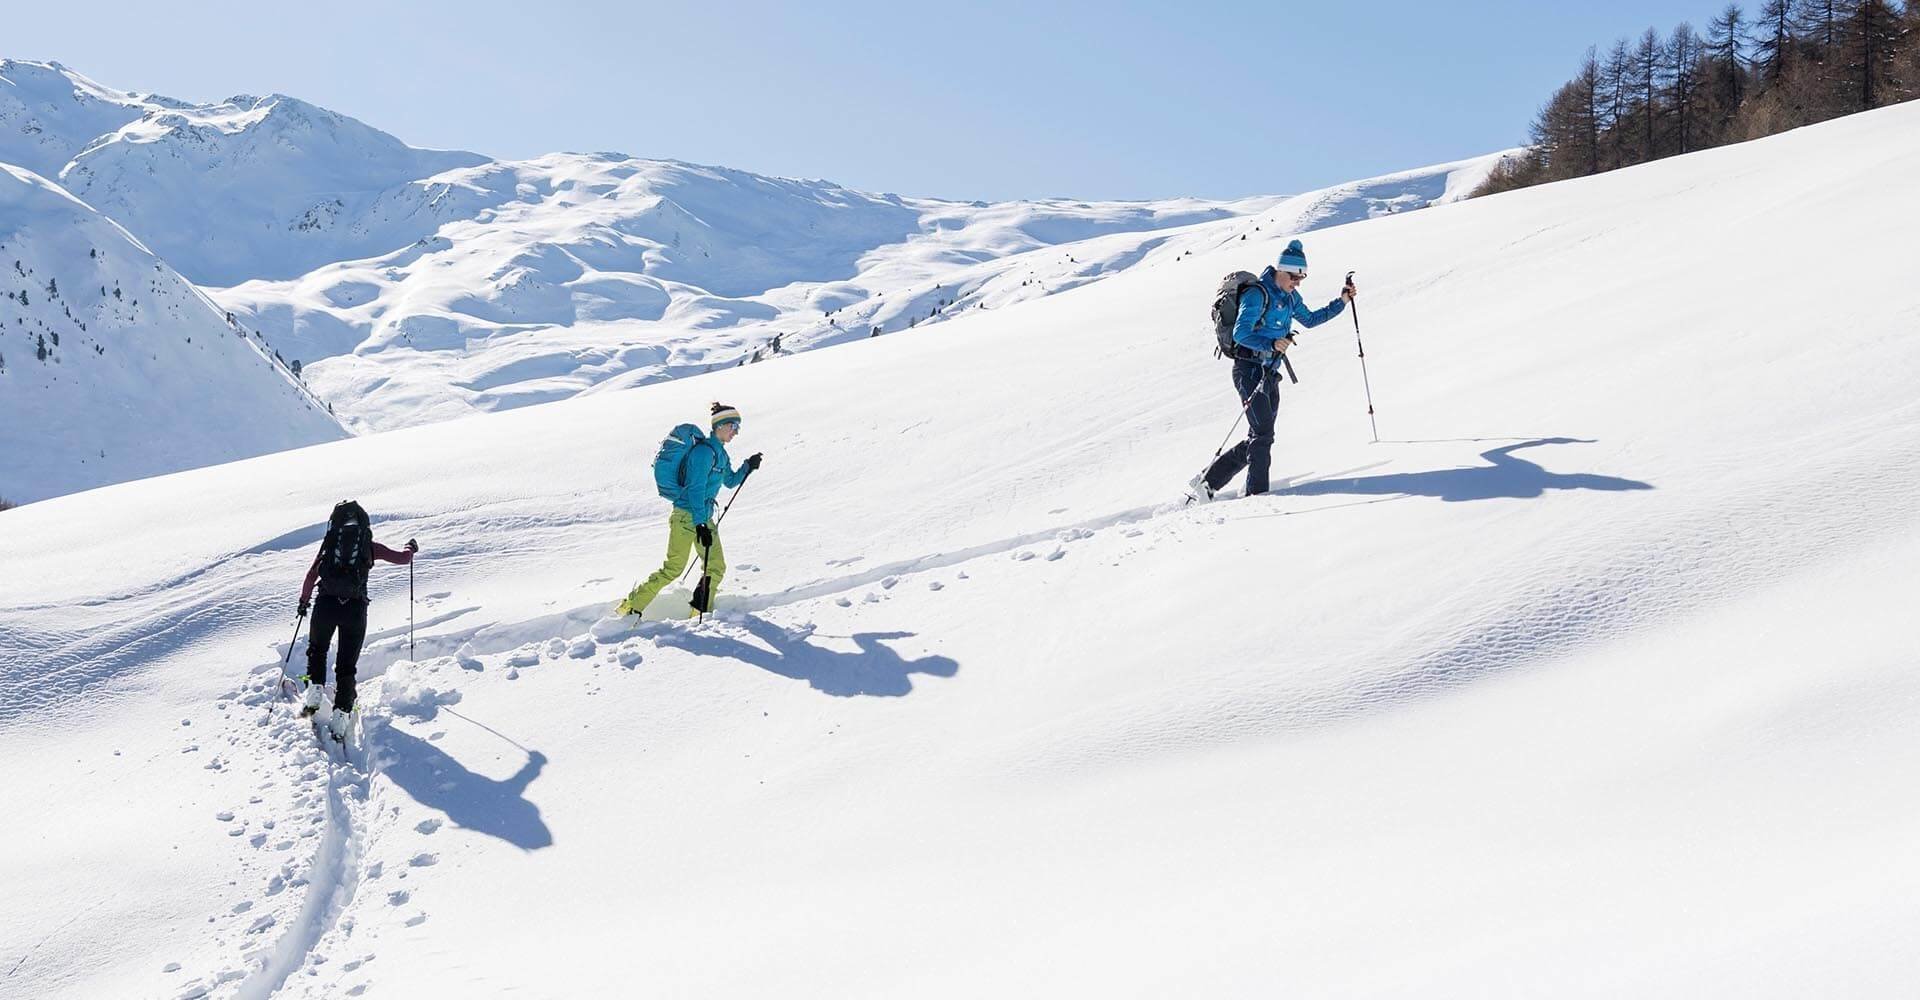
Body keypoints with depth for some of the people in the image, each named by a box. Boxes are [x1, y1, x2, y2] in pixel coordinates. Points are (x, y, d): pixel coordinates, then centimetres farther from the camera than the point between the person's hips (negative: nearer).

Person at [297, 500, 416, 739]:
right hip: (355, 608, 0)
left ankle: (315, 691, 12)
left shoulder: (329, 542, 8)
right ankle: (341, 715, 0)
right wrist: (411, 549, 33)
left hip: (326, 605, 0)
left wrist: (304, 600, 19)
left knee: (317, 650, 28)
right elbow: (401, 558, 11)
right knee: (346, 665, 9)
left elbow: (311, 575, 5)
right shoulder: (369, 546, 6)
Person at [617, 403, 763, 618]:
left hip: (704, 518, 9)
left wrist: (748, 467, 14)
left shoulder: (720, 453, 14)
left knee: (716, 568, 3)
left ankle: (699, 613, 13)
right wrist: (700, 524, -23)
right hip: (687, 516, -9)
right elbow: (695, 489, -20)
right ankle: (632, 606, -1)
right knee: (673, 568, -10)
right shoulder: (704, 450, -15)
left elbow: (730, 481, 30)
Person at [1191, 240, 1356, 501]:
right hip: (1249, 369, -9)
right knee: (1263, 433, -15)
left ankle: (1207, 481, 12)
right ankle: (1257, 492, -11)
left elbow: (1310, 319, 29)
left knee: (1259, 438, 6)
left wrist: (1341, 302, 22)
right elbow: (1240, 333, -21)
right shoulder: (1257, 294, -13)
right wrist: (1271, 345, -35)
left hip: (1270, 373, 9)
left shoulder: (1290, 296, 14)